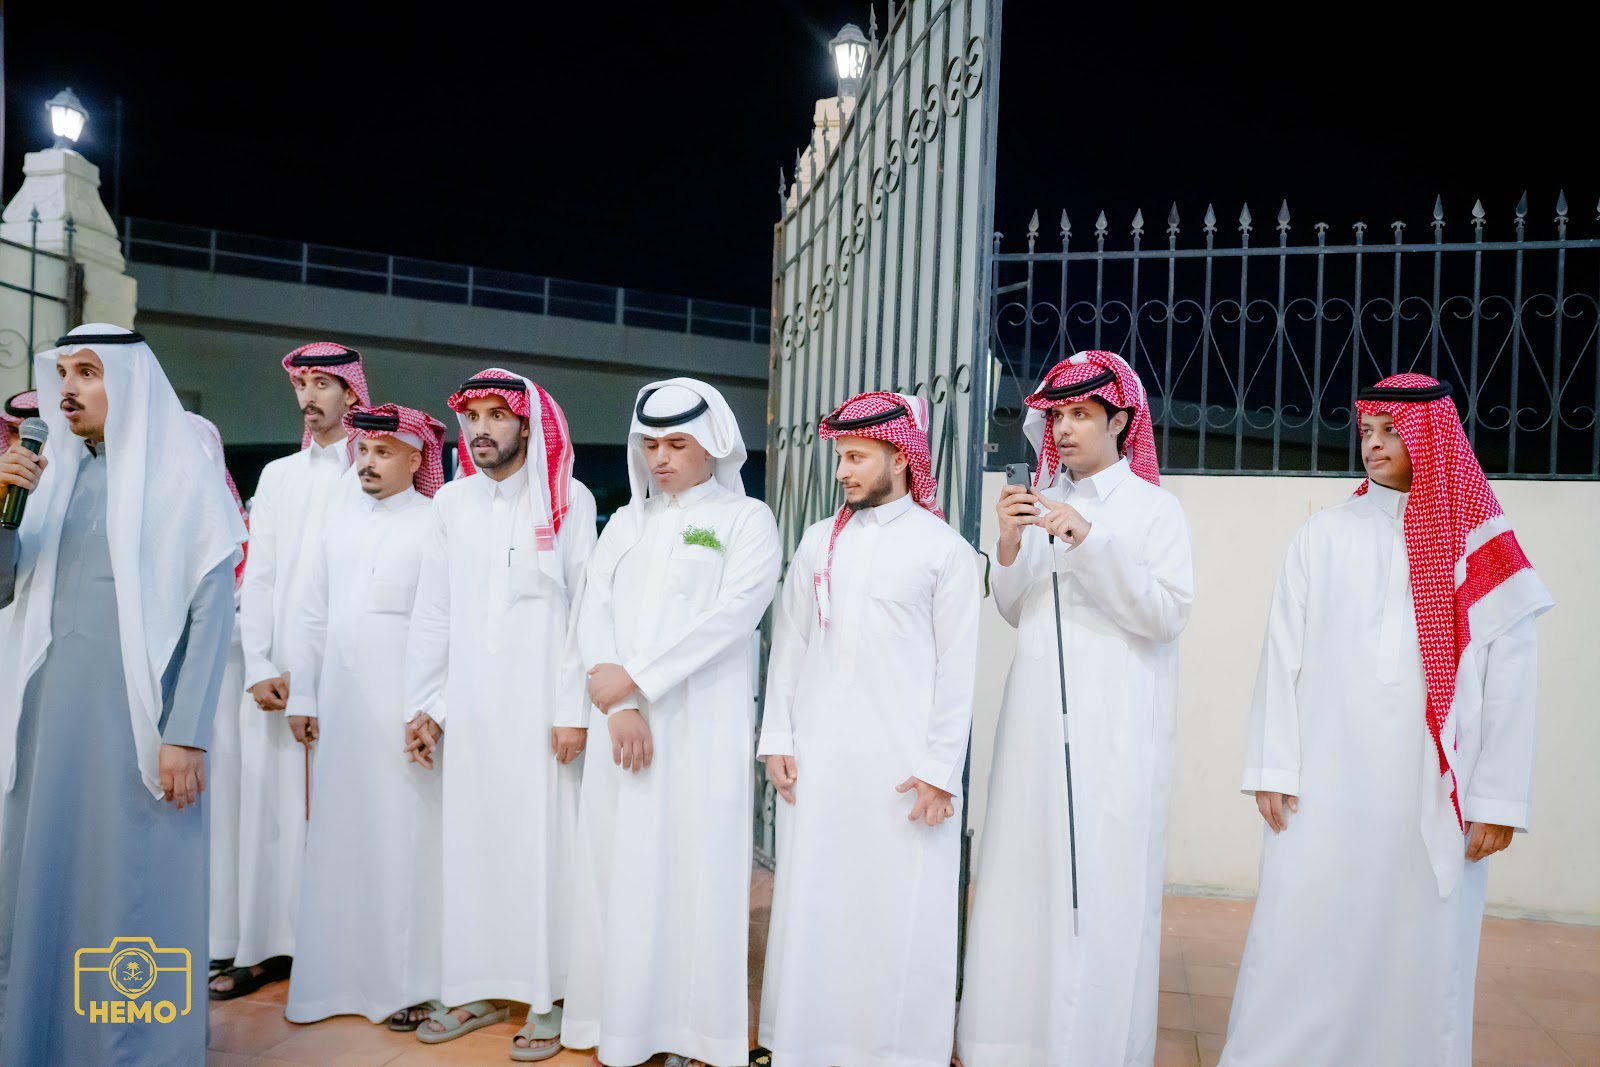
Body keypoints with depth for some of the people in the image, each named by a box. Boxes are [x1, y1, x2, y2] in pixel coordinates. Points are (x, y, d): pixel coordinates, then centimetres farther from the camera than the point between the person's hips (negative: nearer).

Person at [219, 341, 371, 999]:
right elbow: (257, 579, 12)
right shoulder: (278, 476, 17)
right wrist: (260, 667, 0)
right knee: (269, 800, 4)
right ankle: (267, 946, 14)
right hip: (277, 671, 4)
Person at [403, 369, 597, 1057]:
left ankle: (547, 998, 12)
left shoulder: (567, 500, -3)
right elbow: (433, 612, 10)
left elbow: (585, 609, -7)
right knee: (469, 839, 8)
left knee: (542, 840, 1)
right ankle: (477, 989, 21)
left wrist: (573, 709, -12)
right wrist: (423, 705, 6)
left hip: (540, 702, -4)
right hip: (467, 701, 4)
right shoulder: (451, 502, 9)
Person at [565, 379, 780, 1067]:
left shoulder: (746, 520, 3)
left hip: (701, 724, -4)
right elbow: (594, 610, 5)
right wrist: (618, 707, -9)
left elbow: (732, 614, -11)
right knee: (619, 866, 6)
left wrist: (636, 677, -15)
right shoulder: (626, 522, 17)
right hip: (622, 722, 4)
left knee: (695, 867, -2)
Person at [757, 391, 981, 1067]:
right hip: (816, 756, 3)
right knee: (812, 902, 7)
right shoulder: (817, 541, 12)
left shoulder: (944, 548, 1)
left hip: (901, 761, -3)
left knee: (898, 909, 1)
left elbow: (957, 668, -2)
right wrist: (777, 738, 5)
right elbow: (788, 646, 12)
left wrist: (941, 767, -7)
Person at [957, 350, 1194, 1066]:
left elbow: (1167, 613, -9)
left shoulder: (1153, 507, 1)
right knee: (1022, 878, 5)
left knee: (1104, 885, -5)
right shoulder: (1042, 504, 13)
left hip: (1115, 725, -4)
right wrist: (1009, 547, -3)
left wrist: (1092, 542, -17)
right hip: (1037, 715, 4)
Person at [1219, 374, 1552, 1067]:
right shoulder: (1324, 537, 7)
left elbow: (1507, 683, 2)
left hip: (1435, 796, 0)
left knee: (1422, 955, 5)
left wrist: (1497, 800, -2)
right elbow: (1283, 658, 4)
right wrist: (1273, 768, -2)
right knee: (1299, 948, -1)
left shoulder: (1480, 546, 6)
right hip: (1325, 788, 0)